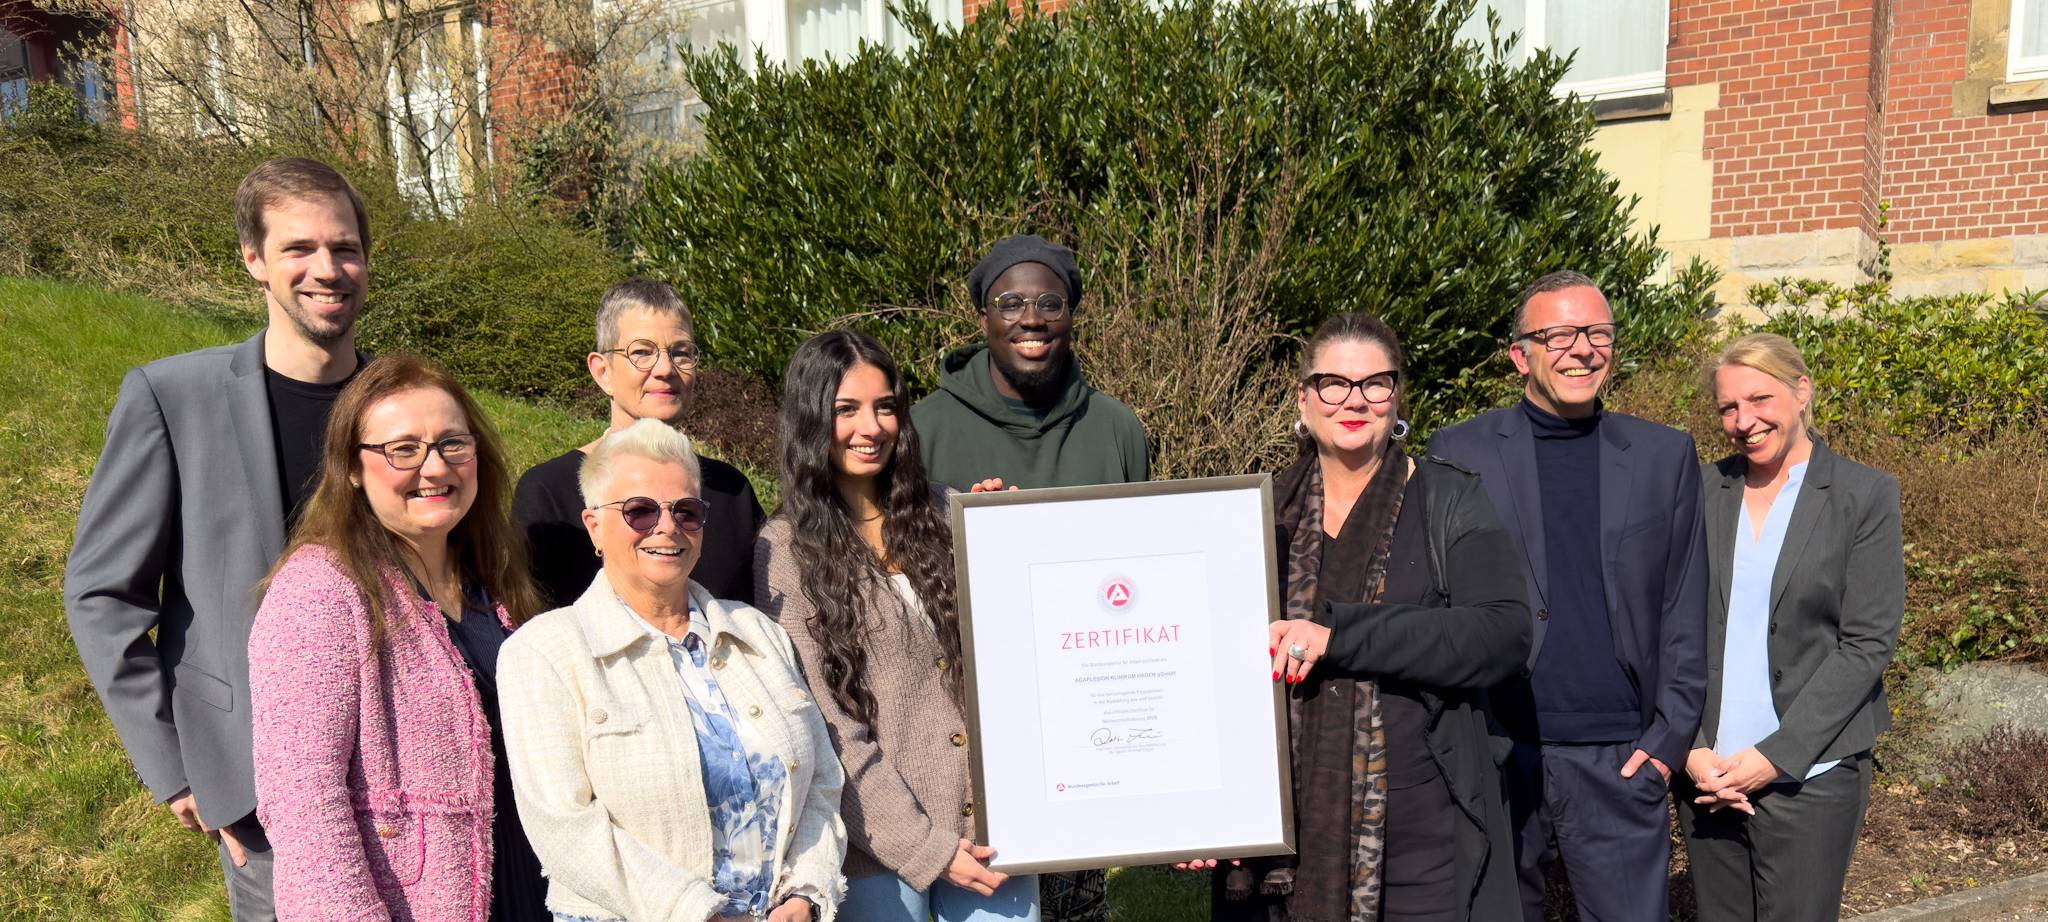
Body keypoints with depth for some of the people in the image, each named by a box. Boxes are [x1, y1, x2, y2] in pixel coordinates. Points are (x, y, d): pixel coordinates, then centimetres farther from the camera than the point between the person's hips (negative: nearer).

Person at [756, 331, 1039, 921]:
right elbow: (825, 724, -9)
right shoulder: (785, 550, -5)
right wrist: (922, 845, -12)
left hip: (991, 822, 3)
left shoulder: (942, 513, 6)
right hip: (879, 846, -3)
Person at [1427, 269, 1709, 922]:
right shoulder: (1460, 453, 1)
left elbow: (1685, 610, 8)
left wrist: (1669, 738, 1)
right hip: (1494, 756, -1)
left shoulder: (1666, 457, 7)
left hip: (1620, 762, 1)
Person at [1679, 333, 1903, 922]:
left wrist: (1777, 755, -12)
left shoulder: (1866, 496, -3)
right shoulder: (1700, 492, 5)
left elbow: (1867, 642, -7)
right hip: (1706, 772, 3)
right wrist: (1690, 748, -6)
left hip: (1809, 777, -3)